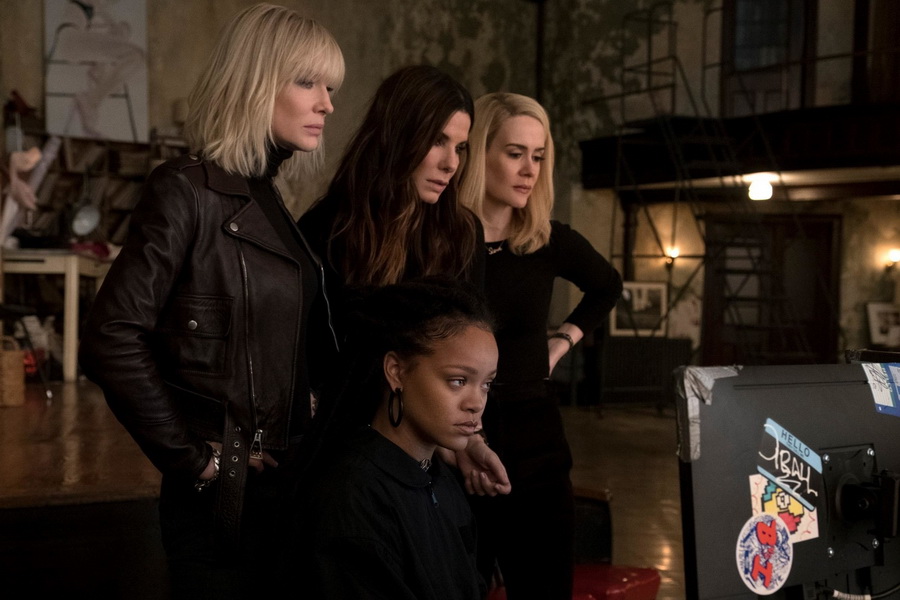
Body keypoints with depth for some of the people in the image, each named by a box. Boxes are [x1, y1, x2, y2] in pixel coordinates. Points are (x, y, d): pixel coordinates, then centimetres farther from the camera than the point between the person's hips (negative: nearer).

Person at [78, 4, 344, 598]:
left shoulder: (267, 200, 11)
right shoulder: (187, 191, -13)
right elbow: (112, 340, -21)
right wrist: (191, 458, -16)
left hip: (280, 484, 8)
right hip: (223, 495, -8)